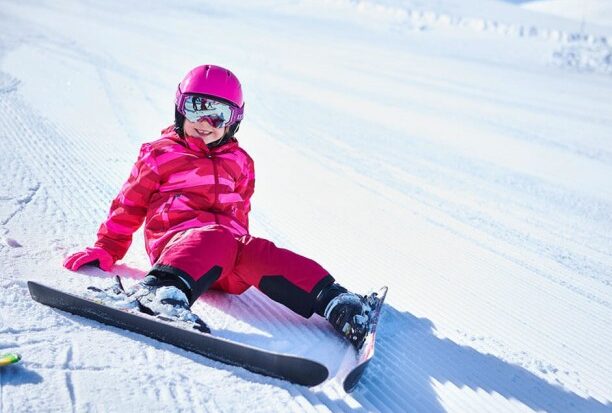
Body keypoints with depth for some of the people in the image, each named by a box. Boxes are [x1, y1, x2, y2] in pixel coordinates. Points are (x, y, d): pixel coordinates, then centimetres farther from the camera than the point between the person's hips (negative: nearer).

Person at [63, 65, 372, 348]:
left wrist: (242, 245, 22)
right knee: (216, 240, -39)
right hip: (176, 239, -3)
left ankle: (334, 302, -42)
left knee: (259, 254, -31)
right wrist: (108, 247, 11)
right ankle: (163, 289, -65)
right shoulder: (160, 153, 16)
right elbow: (130, 202, 16)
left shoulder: (239, 162, 26)